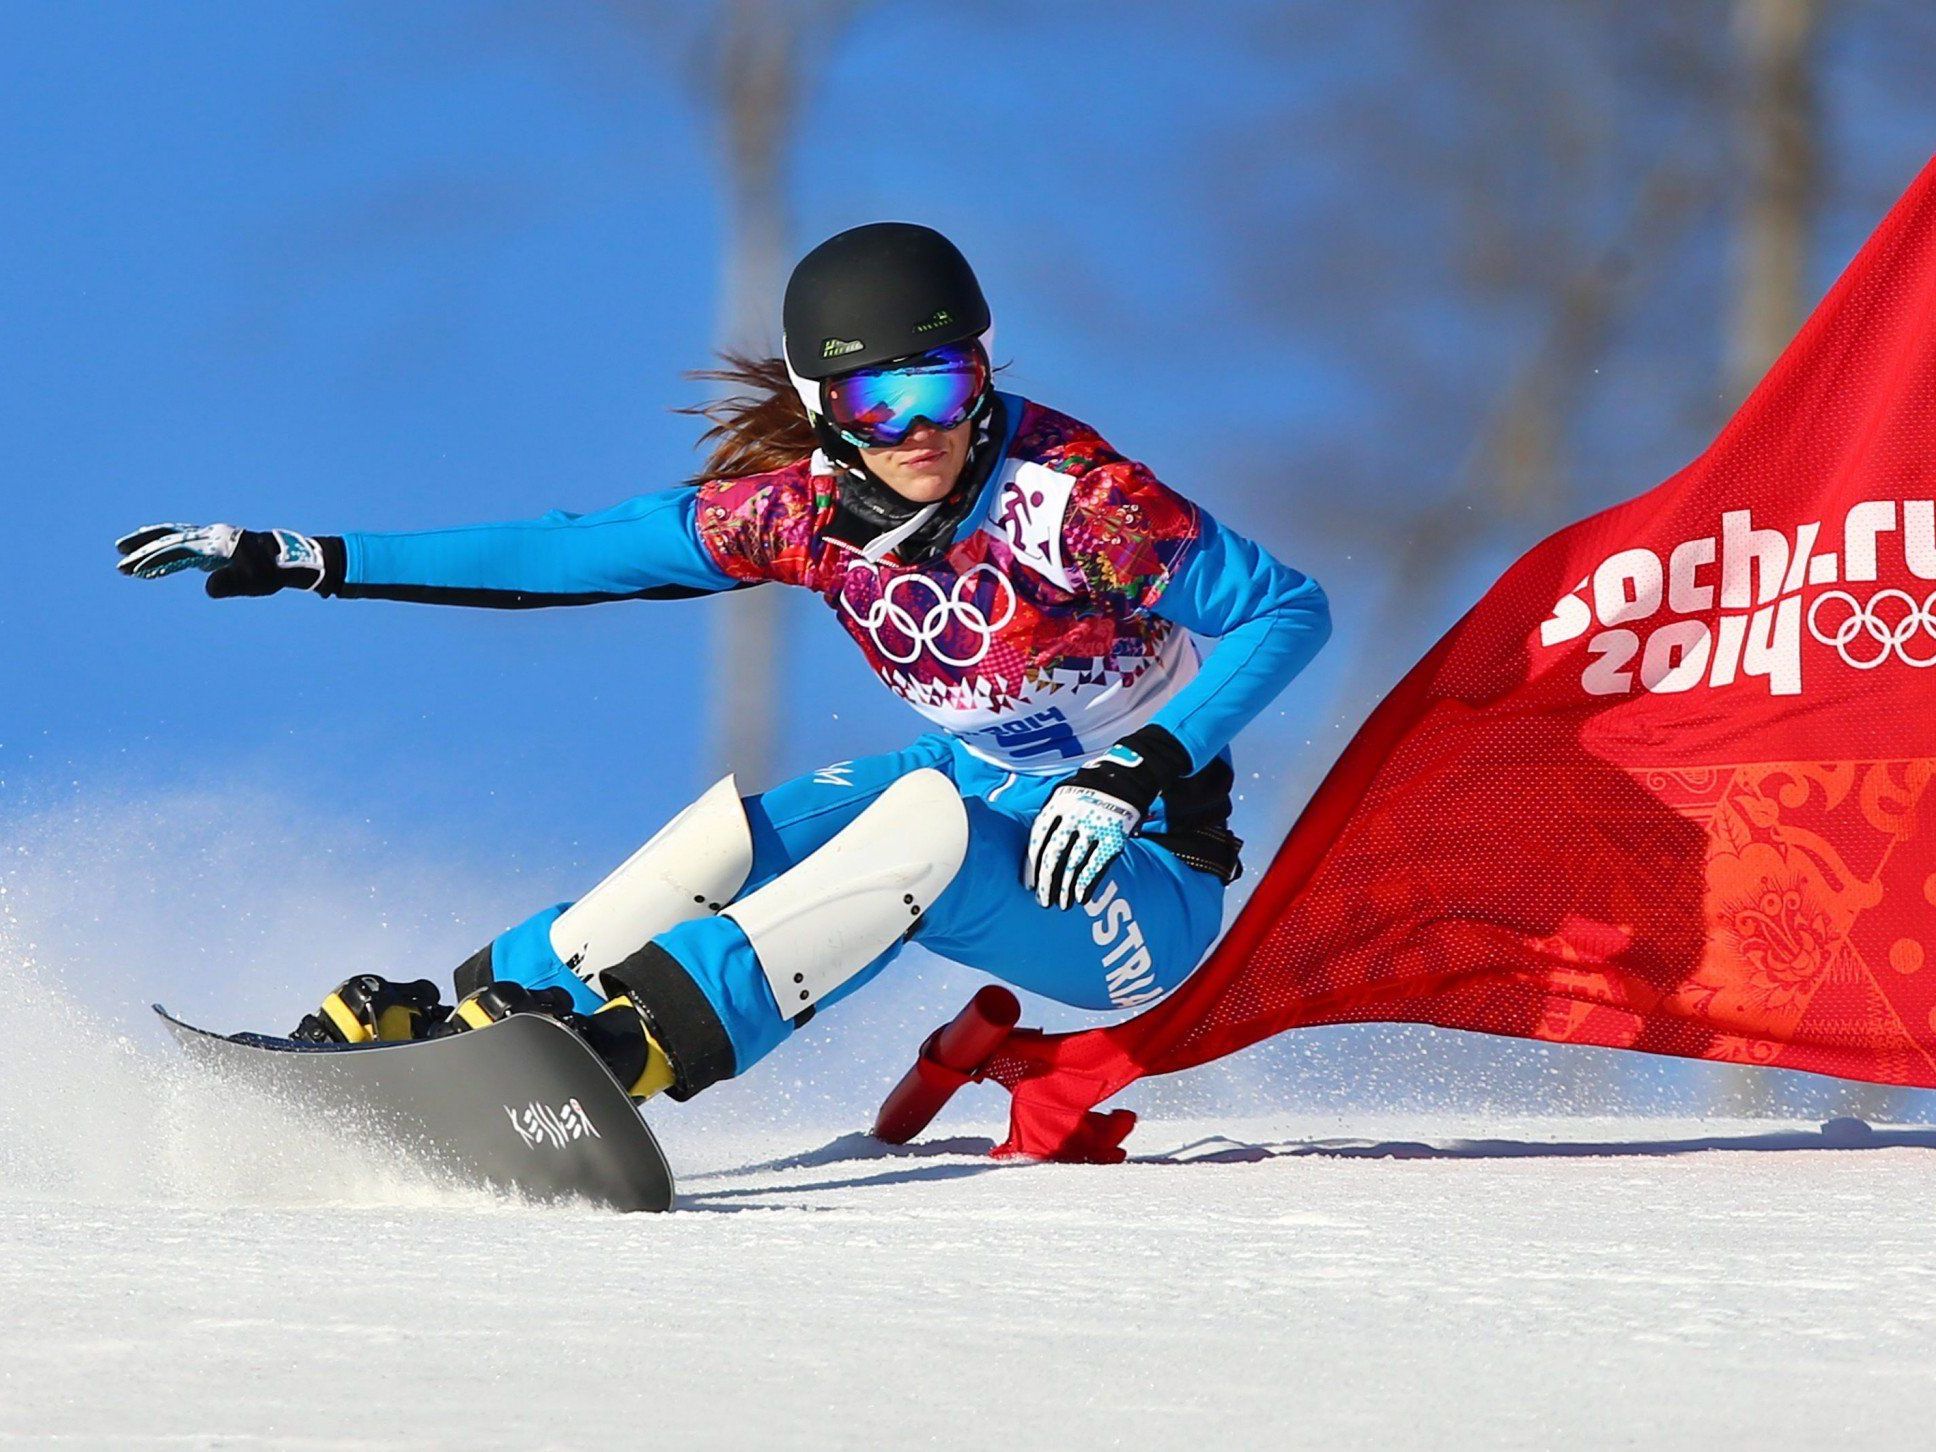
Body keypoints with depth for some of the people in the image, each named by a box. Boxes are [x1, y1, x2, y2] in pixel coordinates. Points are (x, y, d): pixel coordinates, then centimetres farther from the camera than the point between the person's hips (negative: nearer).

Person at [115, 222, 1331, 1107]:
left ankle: (649, 1035, -40)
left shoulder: (1070, 491, -23)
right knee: (742, 830, -17)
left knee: (927, 823, -33)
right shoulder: (806, 509, -8)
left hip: (1143, 887, -6)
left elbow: (1290, 611, -19)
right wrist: (301, 562, -7)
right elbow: (565, 555, -4)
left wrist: (1134, 776, -30)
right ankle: (459, 1019, -13)